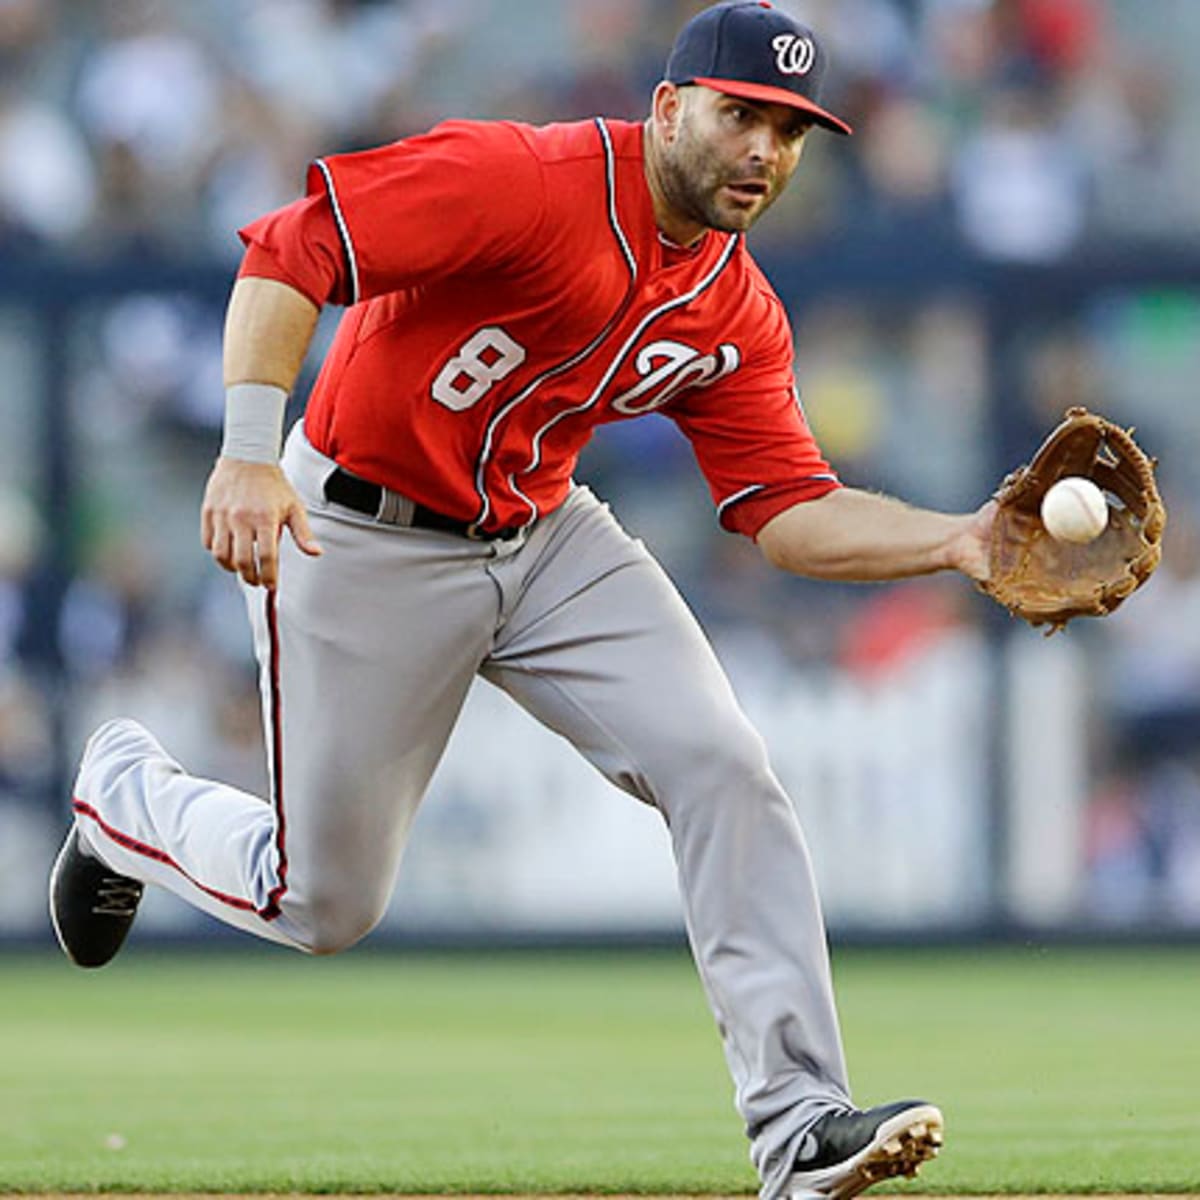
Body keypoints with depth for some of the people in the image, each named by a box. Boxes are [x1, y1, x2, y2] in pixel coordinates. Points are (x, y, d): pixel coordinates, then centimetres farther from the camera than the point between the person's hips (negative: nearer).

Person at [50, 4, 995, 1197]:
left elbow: (789, 511, -4)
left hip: (548, 540, 6)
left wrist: (956, 540, -20)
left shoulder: (737, 316, -1)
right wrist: (250, 450, -39)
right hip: (366, 546, -6)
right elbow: (288, 255, -28)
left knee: (722, 766, -14)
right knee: (323, 905, 4)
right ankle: (125, 792, 36)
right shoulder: (521, 181, -24)